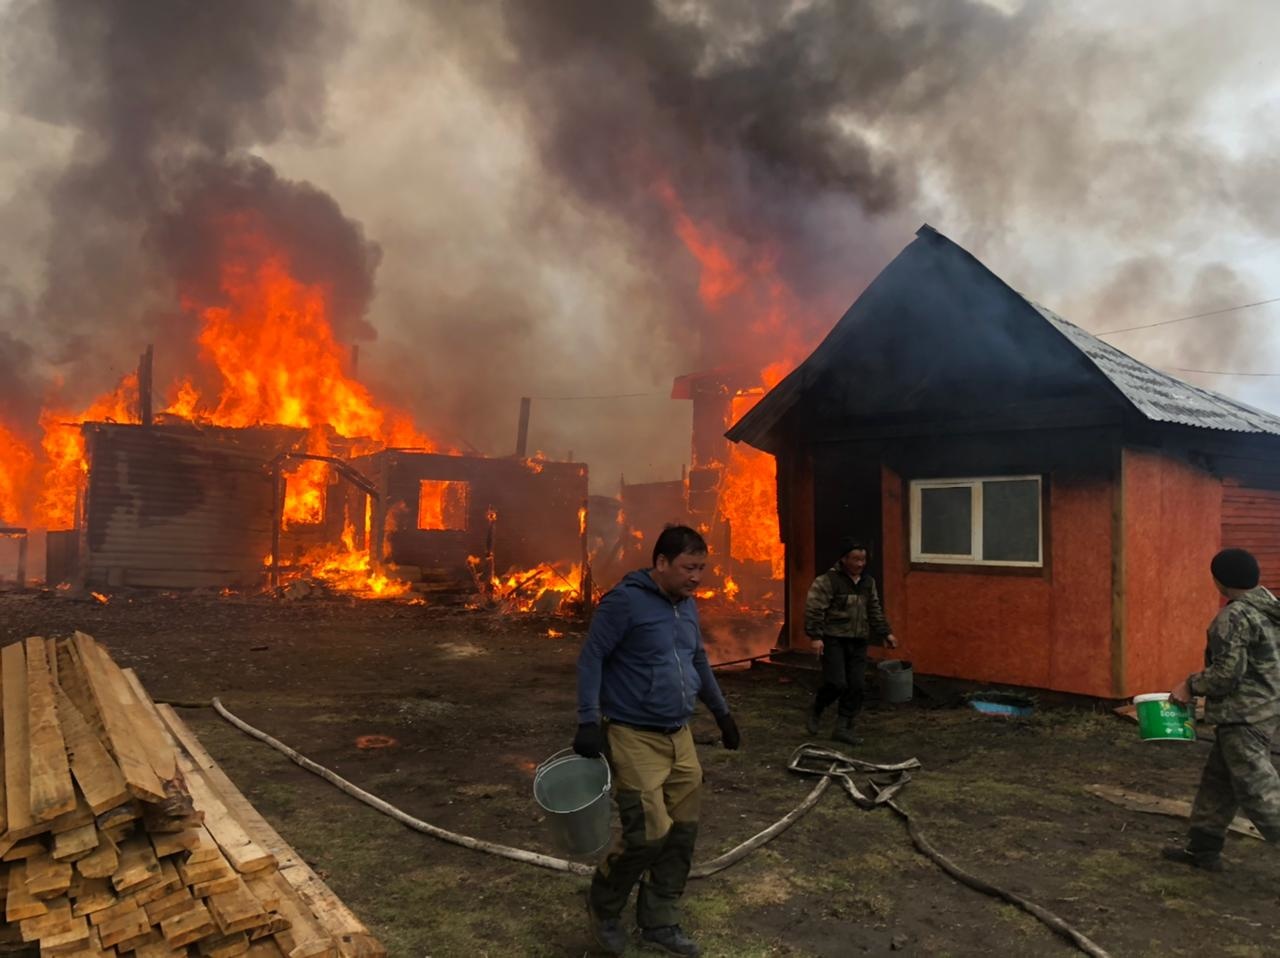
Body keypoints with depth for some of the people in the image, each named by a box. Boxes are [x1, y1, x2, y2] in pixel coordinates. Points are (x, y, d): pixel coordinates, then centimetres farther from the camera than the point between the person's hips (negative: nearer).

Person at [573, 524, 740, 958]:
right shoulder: (626, 600, -15)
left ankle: (659, 922, 26)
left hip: (679, 736, 8)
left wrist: (722, 712, 25)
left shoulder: (687, 605, 9)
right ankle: (603, 906, 18)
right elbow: (591, 658, -13)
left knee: (682, 831, 9)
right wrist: (588, 720, -19)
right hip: (635, 737, -8)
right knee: (650, 832, -10)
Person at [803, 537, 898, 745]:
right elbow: (813, 609, -15)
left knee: (856, 686, 2)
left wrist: (886, 632, 14)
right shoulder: (827, 580, -12)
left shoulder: (868, 581, 11)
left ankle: (843, 727, 13)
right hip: (834, 640, -6)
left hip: (858, 642, 6)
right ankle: (816, 711, 17)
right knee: (837, 683, -12)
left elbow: (875, 611, 20)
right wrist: (815, 636, -21)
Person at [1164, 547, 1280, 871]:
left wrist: (1191, 686, -8)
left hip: (1244, 716, -10)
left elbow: (1227, 673, -22)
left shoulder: (1234, 617, -21)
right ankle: (1202, 848, 27)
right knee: (1218, 780, 17)